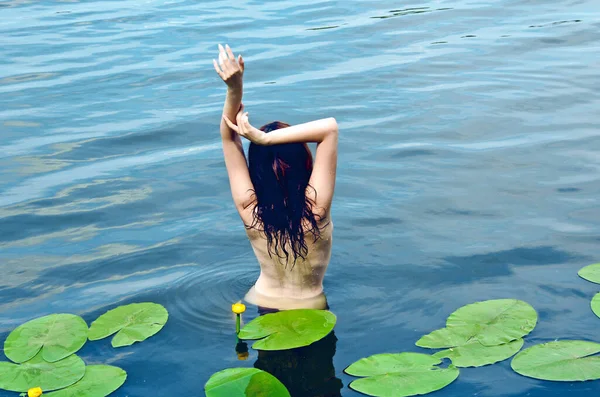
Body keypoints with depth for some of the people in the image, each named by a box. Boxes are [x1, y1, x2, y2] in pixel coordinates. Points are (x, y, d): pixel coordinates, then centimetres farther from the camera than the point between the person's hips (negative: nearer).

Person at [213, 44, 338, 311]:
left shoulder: (249, 212, -22)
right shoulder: (315, 211, -28)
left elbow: (229, 135, -17)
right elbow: (330, 127, -31)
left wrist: (234, 89, -31)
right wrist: (265, 138, -36)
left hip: (260, 308, 2)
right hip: (309, 314, -2)